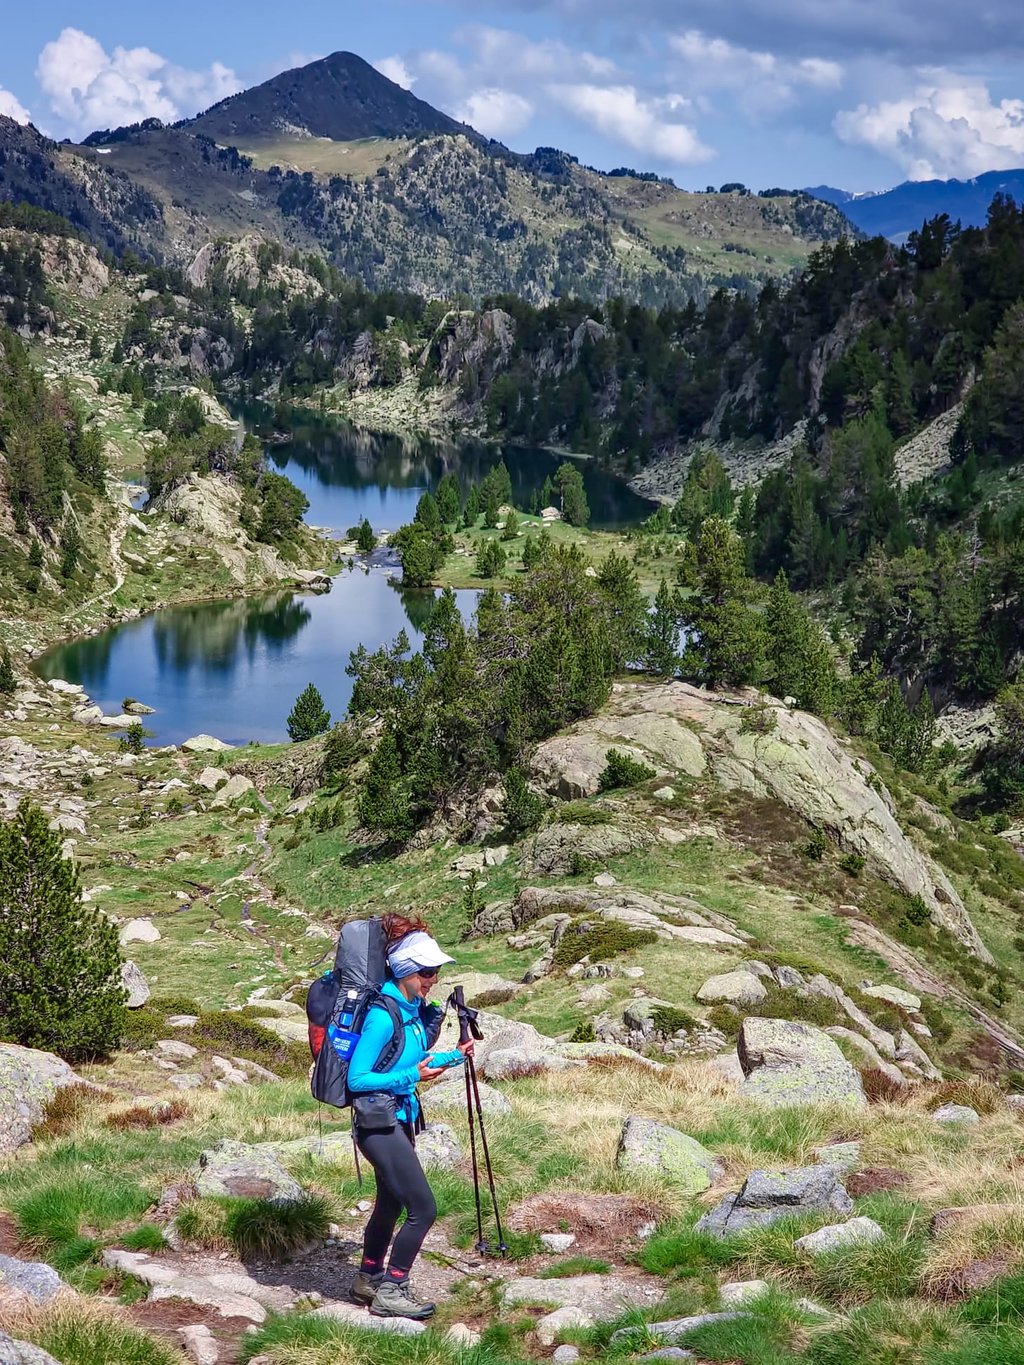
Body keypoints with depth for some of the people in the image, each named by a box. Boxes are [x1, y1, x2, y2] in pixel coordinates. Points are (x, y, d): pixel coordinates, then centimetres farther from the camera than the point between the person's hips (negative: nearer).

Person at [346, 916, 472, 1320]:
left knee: (391, 1203, 21)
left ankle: (368, 1280, 37)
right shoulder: (382, 1016, -21)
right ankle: (390, 1291, 4)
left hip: (400, 1116, 9)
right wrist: (411, 1077, -22)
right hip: (378, 1122, -9)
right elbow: (356, 1079, -20)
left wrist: (452, 1056, 15)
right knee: (423, 1208, -8)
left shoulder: (412, 1009, 7)